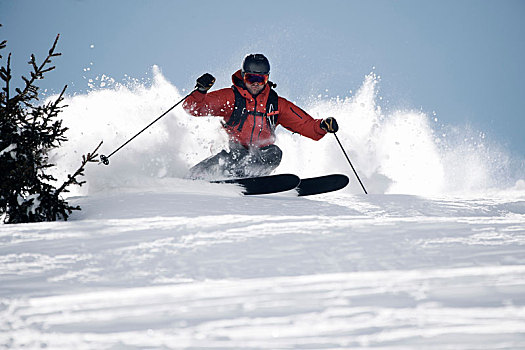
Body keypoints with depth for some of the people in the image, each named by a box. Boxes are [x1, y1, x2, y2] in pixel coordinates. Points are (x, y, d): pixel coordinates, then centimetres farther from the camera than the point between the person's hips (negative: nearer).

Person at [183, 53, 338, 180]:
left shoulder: (276, 104, 9)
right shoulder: (230, 97, 0)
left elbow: (305, 124, 10)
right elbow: (193, 108, -4)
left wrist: (323, 126, -9)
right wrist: (201, 90, -23)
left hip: (259, 155, 3)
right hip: (232, 152, -2)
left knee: (274, 153, -28)